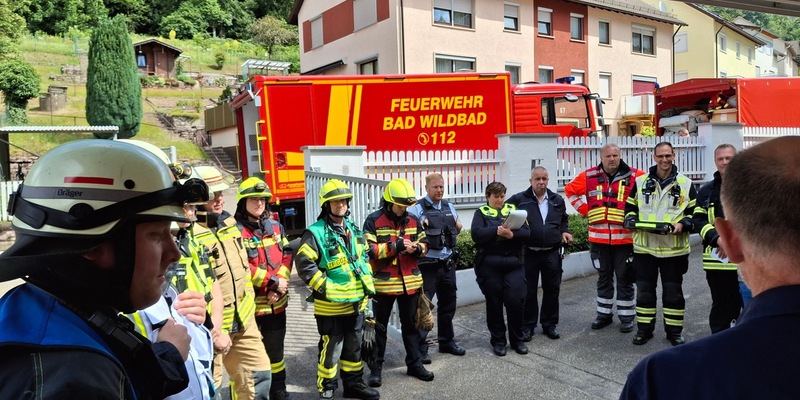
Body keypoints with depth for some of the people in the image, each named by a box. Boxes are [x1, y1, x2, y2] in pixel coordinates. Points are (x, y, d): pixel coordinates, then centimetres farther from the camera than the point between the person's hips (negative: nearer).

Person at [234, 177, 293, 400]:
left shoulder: (276, 227, 9)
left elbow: (287, 258, 6)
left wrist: (278, 286, -8)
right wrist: (273, 281, -16)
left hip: (276, 301, 5)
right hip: (249, 303, -5)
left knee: (275, 348, 16)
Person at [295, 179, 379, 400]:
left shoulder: (354, 230, 9)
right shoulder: (316, 233, -14)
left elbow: (364, 258, 20)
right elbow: (304, 264, -19)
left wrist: (368, 283, 12)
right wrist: (325, 287, -19)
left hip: (356, 302, 7)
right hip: (331, 305, -7)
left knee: (354, 347, 18)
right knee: (331, 350, 4)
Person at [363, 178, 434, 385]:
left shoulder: (413, 220, 5)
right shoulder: (373, 221, -11)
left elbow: (424, 244, 12)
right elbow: (368, 250, -19)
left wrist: (417, 248, -12)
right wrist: (396, 246, -25)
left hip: (410, 282, 5)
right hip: (383, 283, -4)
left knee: (410, 324, 16)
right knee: (379, 327, 9)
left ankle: (415, 364, 29)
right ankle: (376, 368, 21)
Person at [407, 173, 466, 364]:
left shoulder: (449, 206, 10)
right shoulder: (416, 208, -9)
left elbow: (456, 230, 23)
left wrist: (458, 226, 2)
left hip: (448, 264, 6)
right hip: (427, 266, -6)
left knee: (448, 304, 17)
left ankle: (446, 341, 32)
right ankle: (420, 348, 8)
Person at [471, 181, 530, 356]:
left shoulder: (513, 209, 12)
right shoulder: (481, 212, 5)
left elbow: (526, 232, 0)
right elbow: (476, 234, -12)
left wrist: (511, 234, -19)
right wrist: (498, 231, -21)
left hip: (514, 263, 2)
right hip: (489, 265, -1)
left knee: (516, 301, -1)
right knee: (494, 303, 6)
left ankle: (517, 339, 18)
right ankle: (498, 340, 21)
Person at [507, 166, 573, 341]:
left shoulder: (557, 200, 9)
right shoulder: (519, 199, -3)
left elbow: (563, 220, 23)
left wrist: (564, 231, 5)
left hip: (552, 253, 3)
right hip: (528, 253, -3)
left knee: (552, 289, 10)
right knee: (529, 291, 5)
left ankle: (549, 324, 26)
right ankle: (527, 325, 19)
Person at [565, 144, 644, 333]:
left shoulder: (634, 176, -6)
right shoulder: (589, 176, 2)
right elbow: (571, 190, 14)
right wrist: (585, 209, 3)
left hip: (624, 238, -2)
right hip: (599, 238, 3)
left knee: (624, 278, 6)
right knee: (603, 277, 15)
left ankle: (626, 316, 18)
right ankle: (604, 314, 27)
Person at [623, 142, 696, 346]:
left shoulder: (685, 183, 3)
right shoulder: (640, 182, 5)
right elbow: (630, 208, 11)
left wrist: (683, 224, -14)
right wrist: (632, 221, -9)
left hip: (674, 249, -1)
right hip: (644, 247, 1)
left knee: (673, 292, 8)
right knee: (644, 290, 8)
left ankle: (674, 331, 21)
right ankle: (644, 329, 21)